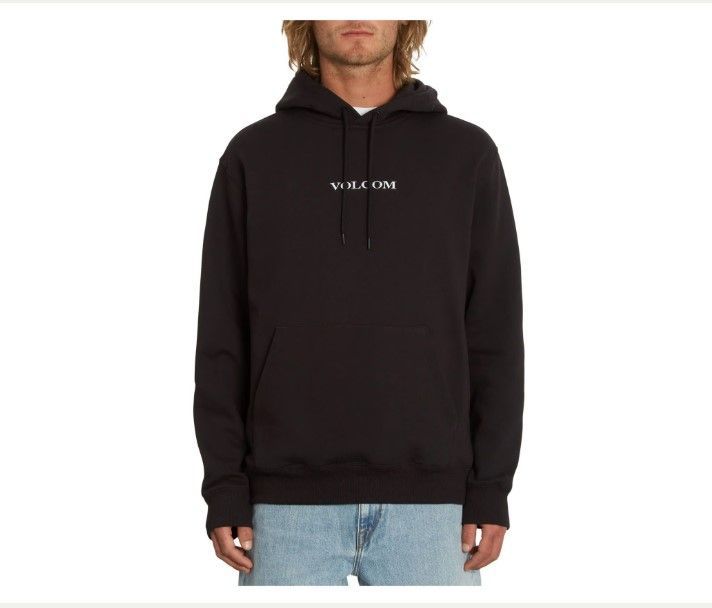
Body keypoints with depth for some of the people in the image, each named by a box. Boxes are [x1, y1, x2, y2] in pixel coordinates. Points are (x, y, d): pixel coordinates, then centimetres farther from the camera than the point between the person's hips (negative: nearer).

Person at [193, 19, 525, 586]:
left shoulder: (467, 153, 7)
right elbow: (223, 336, 6)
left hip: (428, 496, 0)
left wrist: (491, 489, 0)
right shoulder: (254, 155, 7)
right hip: (289, 498, 0)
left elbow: (495, 335, 6)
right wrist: (224, 488, -1)